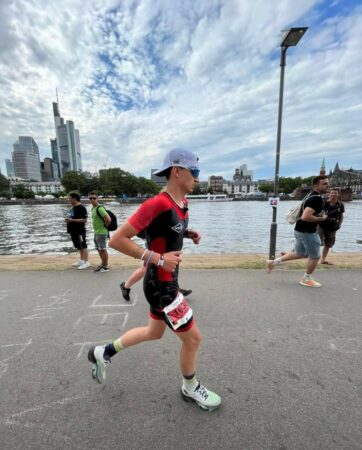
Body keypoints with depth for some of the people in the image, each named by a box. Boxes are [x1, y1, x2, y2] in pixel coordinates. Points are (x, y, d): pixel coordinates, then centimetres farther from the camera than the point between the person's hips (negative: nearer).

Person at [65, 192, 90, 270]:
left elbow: (84, 220, -21)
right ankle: (82, 260, 28)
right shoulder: (73, 208, 14)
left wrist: (72, 220, -23)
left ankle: (86, 262, 5)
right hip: (73, 231, 10)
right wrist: (68, 220, 7)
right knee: (79, 247, 17)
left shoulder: (81, 208, -15)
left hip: (79, 231, -10)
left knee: (83, 246, -2)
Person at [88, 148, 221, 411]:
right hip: (160, 285, -9)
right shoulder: (157, 204, -25)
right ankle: (191, 388, 39)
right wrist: (157, 258, -25)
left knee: (155, 333, 26)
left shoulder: (182, 202, 3)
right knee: (193, 338, 8)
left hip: (167, 281, 10)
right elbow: (117, 240, -23)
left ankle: (104, 352, 45)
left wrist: (189, 234, 2)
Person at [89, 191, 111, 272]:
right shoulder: (93, 208, 10)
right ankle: (103, 264, 34)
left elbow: (108, 219, -28)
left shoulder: (100, 208, -19)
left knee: (103, 250, 1)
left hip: (101, 233, -9)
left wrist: (105, 226, -11)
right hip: (96, 232, 10)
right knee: (99, 249, 19)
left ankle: (106, 267, 14)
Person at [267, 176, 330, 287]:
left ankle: (273, 262, 20)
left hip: (301, 230, 10)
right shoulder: (316, 199, -21)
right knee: (315, 256, 8)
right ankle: (306, 279, 25)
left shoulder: (313, 195, 11)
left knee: (299, 253, 20)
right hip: (307, 232, -10)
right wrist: (321, 218, -18)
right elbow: (305, 217, -33)